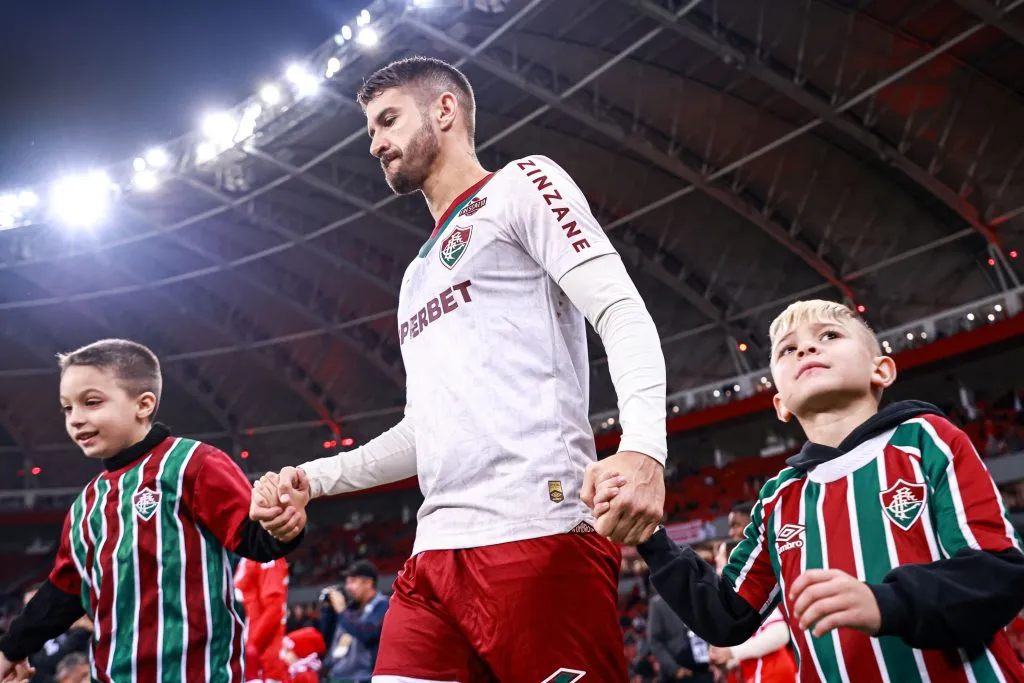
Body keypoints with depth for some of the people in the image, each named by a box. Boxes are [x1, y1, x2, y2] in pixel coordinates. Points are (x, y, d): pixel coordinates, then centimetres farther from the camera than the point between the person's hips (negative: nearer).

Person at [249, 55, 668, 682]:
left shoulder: (520, 185, 6)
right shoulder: (419, 276, 29)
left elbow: (623, 314, -8)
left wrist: (642, 448, -25)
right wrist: (315, 478, 20)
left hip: (538, 534, -7)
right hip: (437, 552, 8)